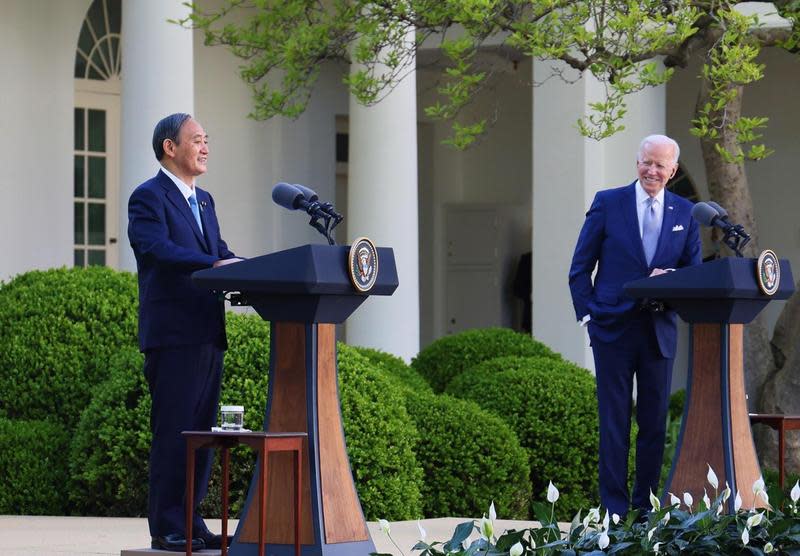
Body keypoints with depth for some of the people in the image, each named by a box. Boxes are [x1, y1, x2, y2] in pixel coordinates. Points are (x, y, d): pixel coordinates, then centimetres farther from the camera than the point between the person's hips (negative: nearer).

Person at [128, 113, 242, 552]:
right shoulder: (148, 197, -6)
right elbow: (159, 250, -21)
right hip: (173, 334, -8)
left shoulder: (203, 201, 21)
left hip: (208, 335, 8)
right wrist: (215, 265, -32)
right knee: (173, 432, -7)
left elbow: (220, 253, 16)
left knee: (199, 432, 9)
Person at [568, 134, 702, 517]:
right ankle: (614, 508, 2)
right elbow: (580, 267, 4)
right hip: (614, 328, -3)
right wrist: (587, 314, -5)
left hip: (659, 329, 3)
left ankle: (646, 505, 13)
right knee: (614, 422, -1)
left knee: (655, 422, 5)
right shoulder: (608, 203, 2)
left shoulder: (685, 213, 9)